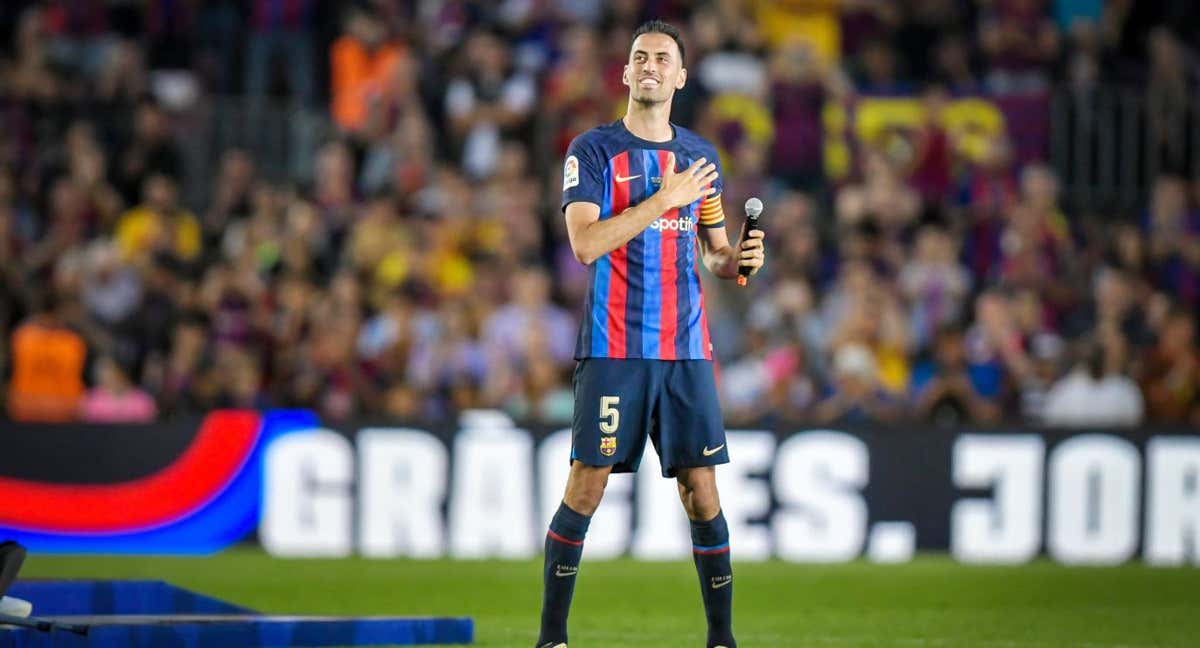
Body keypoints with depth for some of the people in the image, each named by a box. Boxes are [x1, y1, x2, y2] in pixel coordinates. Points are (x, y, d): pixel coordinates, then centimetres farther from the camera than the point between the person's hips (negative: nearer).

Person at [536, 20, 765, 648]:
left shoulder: (700, 156, 14)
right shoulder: (594, 150, -1)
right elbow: (585, 243, -14)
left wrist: (737, 259, -2)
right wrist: (664, 198, -16)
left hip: (686, 349, 4)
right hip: (613, 348, -4)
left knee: (702, 490, 0)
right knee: (586, 487, -5)